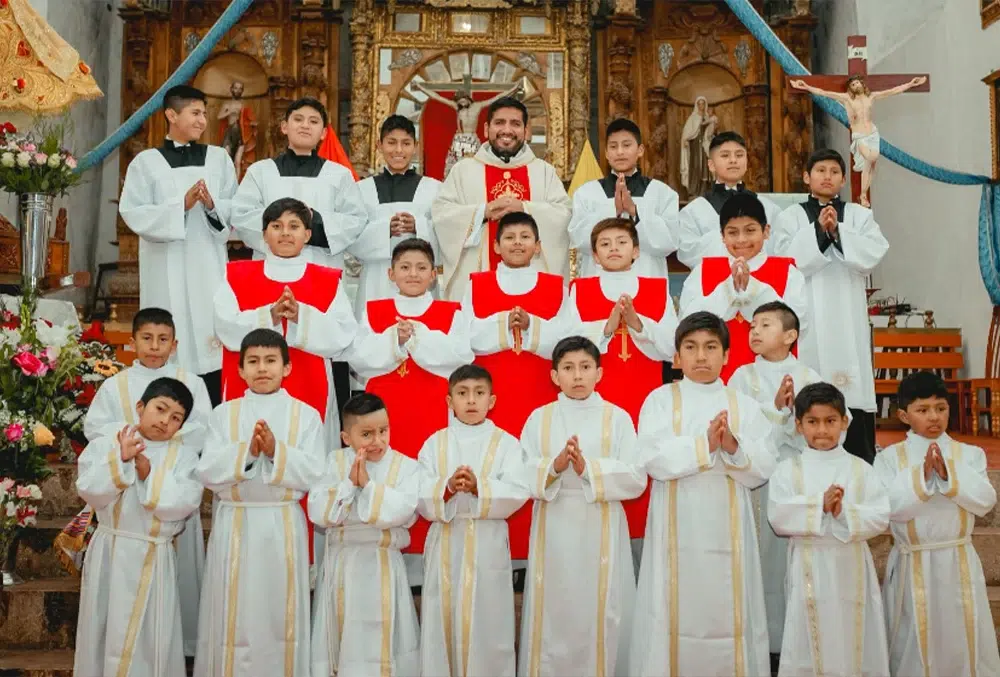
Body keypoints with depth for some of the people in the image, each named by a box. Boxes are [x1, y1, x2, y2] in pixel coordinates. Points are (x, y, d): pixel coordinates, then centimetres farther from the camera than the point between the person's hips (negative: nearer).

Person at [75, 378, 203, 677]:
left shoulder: (184, 455, -1)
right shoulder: (105, 445, 0)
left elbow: (185, 503, -13)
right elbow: (90, 491, -11)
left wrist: (149, 473, -20)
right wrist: (119, 459, -23)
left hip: (154, 557, 0)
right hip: (110, 551, 0)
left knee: (152, 637, 8)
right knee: (104, 630, 12)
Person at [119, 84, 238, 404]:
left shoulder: (218, 158, 11)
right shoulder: (146, 162, 4)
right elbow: (133, 213, -5)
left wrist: (212, 204, -14)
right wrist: (181, 205, -15)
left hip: (209, 266, 2)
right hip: (166, 268, -1)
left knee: (210, 339, -2)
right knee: (172, 342, 0)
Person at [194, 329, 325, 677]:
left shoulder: (305, 415, 0)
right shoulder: (224, 414, 3)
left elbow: (313, 475, -7)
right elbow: (208, 472, -5)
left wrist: (276, 451, -19)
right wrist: (246, 451, -18)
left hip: (283, 525, 0)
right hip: (235, 524, 1)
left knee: (280, 616, 8)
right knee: (233, 619, 7)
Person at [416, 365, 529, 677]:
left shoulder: (506, 443, 2)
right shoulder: (434, 443, 5)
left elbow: (517, 494, -10)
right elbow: (420, 498, -3)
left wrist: (479, 487, -25)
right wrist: (447, 487, -22)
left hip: (488, 546, -1)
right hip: (445, 544, 1)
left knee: (488, 625, 3)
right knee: (443, 623, 6)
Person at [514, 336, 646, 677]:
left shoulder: (617, 418, 3)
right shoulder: (539, 418, 6)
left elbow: (635, 479, -5)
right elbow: (518, 477, -2)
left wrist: (589, 469, -17)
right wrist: (554, 466, -18)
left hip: (601, 533, -1)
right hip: (553, 532, 1)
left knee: (601, 616, 2)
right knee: (554, 616, 5)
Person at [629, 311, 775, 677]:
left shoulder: (744, 406, 7)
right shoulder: (660, 399, 2)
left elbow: (764, 468, -1)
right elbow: (654, 459, -11)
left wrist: (734, 446, -19)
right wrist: (705, 445, -20)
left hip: (728, 530, 2)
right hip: (677, 529, -1)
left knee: (727, 615, 5)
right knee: (676, 617, 2)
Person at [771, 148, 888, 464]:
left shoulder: (860, 215, 13)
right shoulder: (790, 217, 9)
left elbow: (873, 255, -3)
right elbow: (788, 262, -5)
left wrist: (837, 231, -11)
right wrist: (818, 231, -12)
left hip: (848, 317, 1)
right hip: (806, 316, -1)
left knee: (853, 389, -3)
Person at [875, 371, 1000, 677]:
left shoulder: (970, 454, 1)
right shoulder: (889, 458, -5)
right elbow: (890, 508, -14)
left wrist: (948, 477, -23)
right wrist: (921, 479, -26)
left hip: (959, 563, 2)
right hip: (912, 566, -1)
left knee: (963, 641, 12)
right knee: (914, 645, 10)